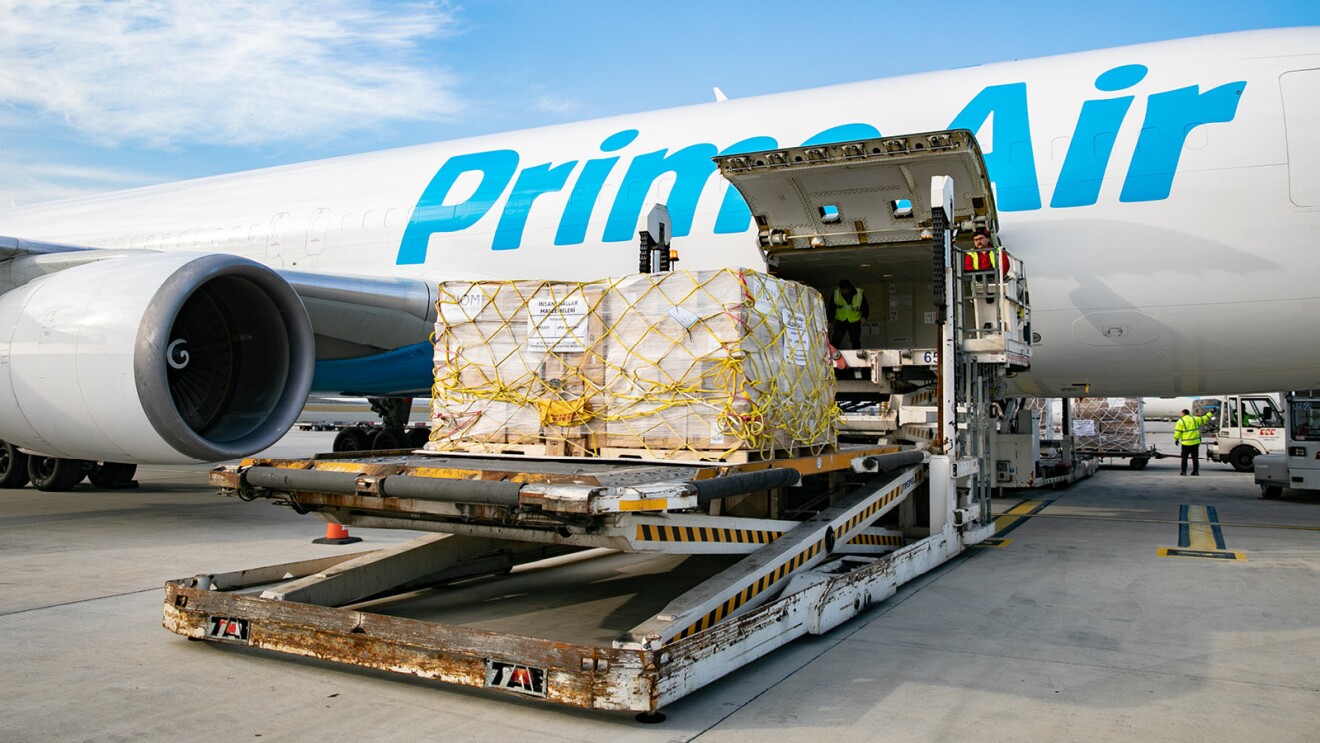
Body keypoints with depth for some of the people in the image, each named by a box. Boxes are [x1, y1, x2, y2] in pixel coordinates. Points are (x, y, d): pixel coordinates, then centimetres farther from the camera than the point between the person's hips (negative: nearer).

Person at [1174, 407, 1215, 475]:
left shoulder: (1180, 421, -6)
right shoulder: (1194, 419, 5)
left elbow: (1177, 432, -8)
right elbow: (1204, 419, 15)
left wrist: (1176, 439, 4)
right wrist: (1210, 414, 28)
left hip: (1186, 443, -4)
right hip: (1195, 442, 4)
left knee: (1184, 457, 4)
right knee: (1195, 457, 8)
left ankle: (1184, 471, 1)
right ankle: (1195, 471, 7)